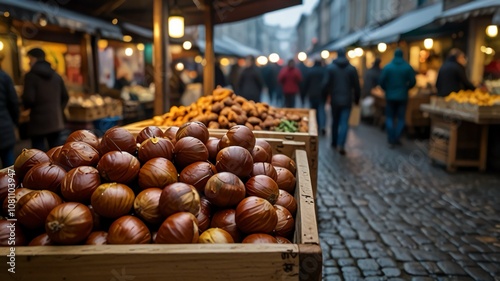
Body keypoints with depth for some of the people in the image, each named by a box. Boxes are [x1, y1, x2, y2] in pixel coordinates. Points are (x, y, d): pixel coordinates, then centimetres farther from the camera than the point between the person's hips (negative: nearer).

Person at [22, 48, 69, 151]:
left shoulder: (31, 75, -10)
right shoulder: (56, 75, 12)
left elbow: (28, 99, -16)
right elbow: (65, 97, 14)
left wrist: (27, 107, 5)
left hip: (38, 120, -6)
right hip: (56, 119, 6)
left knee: (39, 150, 1)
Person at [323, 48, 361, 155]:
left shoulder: (330, 67, -3)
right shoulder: (352, 68, -1)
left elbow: (326, 83, -8)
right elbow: (356, 86, 0)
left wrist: (328, 94, 10)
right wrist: (357, 98, 11)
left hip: (335, 99, 1)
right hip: (347, 100, -1)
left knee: (335, 121, 16)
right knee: (344, 123, -3)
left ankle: (334, 142, 26)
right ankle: (341, 145, -16)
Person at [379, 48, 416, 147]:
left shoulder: (387, 67, -6)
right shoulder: (408, 67, -3)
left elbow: (381, 81, -8)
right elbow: (413, 82, -3)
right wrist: (405, 88, 16)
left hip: (390, 96, 0)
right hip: (403, 97, 0)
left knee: (390, 118, 8)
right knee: (401, 118, 10)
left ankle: (391, 140, 3)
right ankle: (397, 138, 4)